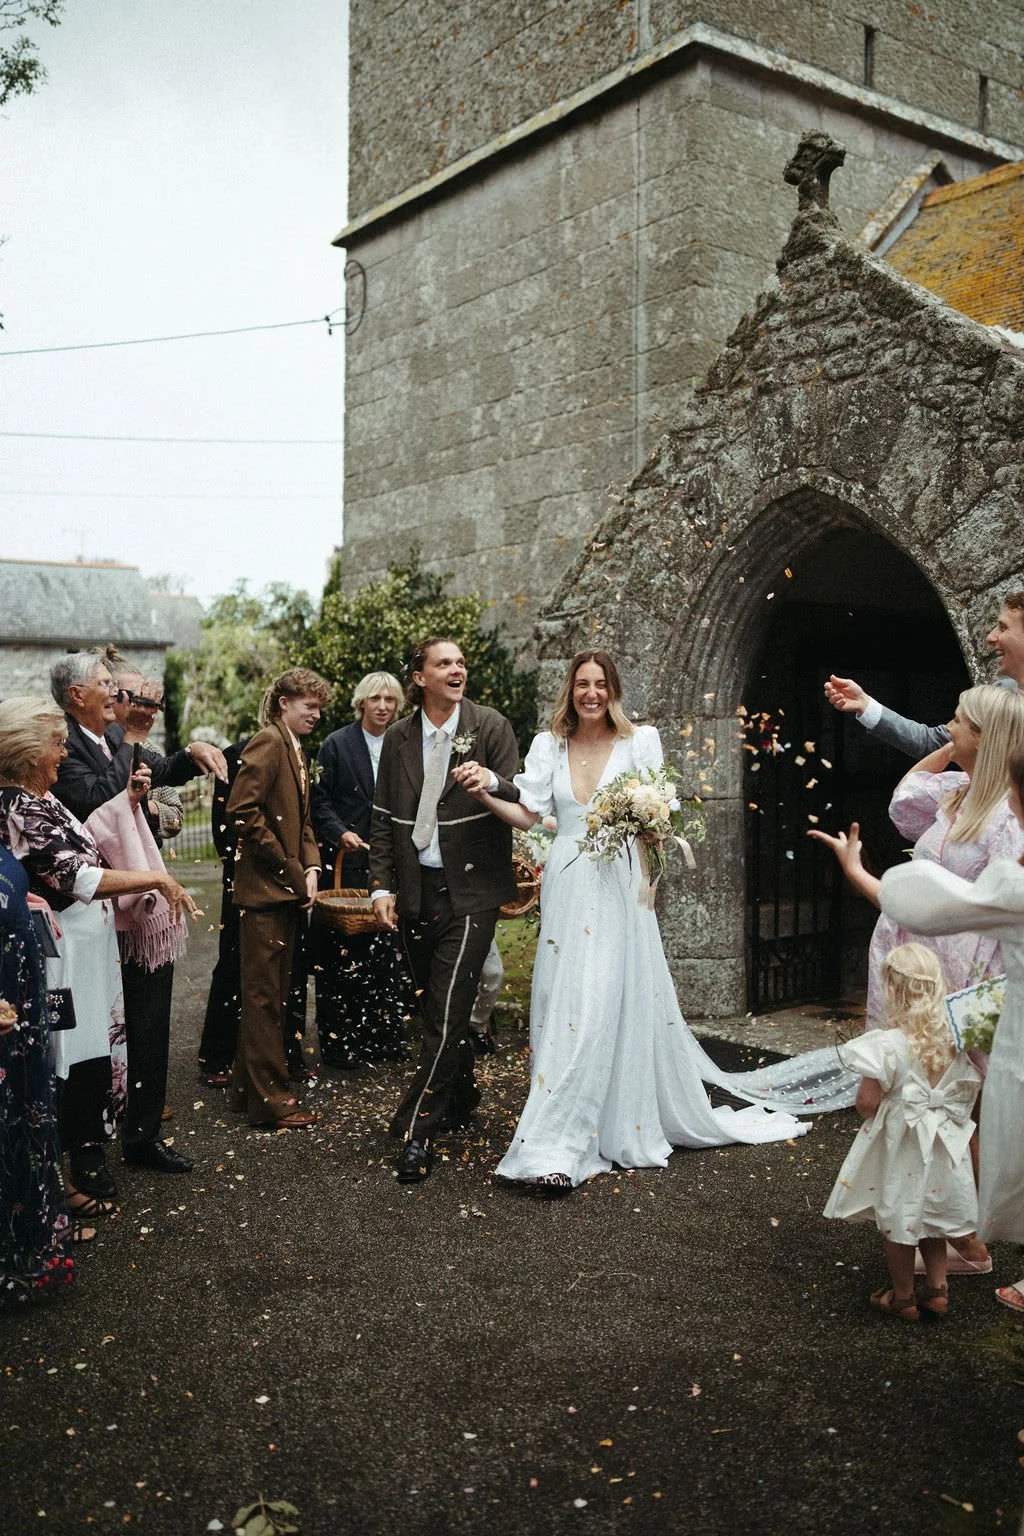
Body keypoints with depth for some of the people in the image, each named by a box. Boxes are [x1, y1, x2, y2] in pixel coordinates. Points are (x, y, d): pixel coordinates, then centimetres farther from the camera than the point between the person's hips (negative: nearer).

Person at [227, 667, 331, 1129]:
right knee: (265, 995, -3)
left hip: (287, 889, 10)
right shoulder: (268, 742, -11)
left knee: (271, 994, 15)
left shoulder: (295, 749, 17)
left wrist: (310, 868, 2)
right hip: (264, 888, -10)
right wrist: (289, 870, -16)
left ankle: (248, 1089, 26)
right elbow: (242, 811, -21)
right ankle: (270, 1099, 3)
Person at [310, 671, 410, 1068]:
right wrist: (340, 833, -15)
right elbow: (320, 800, -2)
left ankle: (383, 1035, 16)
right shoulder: (337, 744, 0)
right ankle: (337, 1041, 9)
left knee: (387, 951, 5)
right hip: (347, 861, -3)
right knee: (340, 951, 1)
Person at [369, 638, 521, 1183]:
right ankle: (460, 1101, 35)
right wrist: (381, 886, 3)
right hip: (415, 889, 4)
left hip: (470, 890, -4)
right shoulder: (398, 738, 7)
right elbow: (383, 818, 10)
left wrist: (493, 784, -25)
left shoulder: (490, 726, -2)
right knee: (435, 1008, 14)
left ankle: (418, 1129, -1)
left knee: (448, 1010, -8)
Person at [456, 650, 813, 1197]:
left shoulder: (639, 741, 2)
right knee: (566, 1006, 1)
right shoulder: (548, 745, 9)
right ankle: (555, 1148, 8)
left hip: (618, 886, -2)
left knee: (624, 1003, -5)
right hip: (567, 885, 2)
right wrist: (484, 794, -14)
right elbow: (529, 816, 2)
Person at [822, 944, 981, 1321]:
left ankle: (902, 1297, 28)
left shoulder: (888, 1044, -26)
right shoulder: (956, 1037, -9)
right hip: (944, 1145, 5)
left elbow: (867, 1103, -22)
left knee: (897, 1222, 14)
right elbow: (968, 1090, 3)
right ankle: (937, 1287, 32)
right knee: (931, 1215, 25)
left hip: (900, 1148, -5)